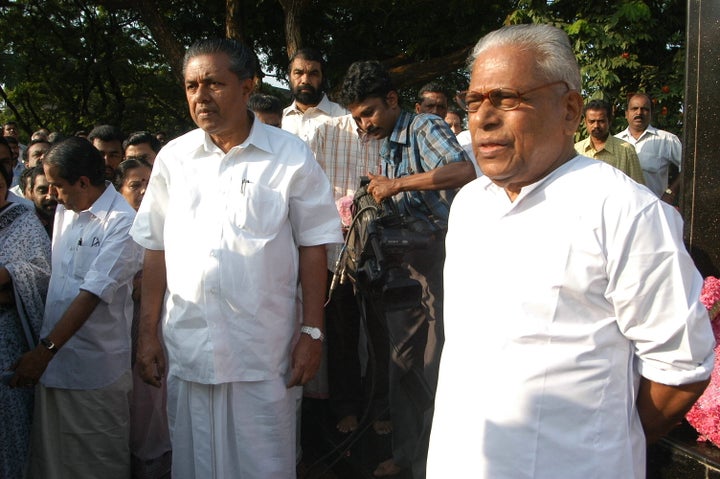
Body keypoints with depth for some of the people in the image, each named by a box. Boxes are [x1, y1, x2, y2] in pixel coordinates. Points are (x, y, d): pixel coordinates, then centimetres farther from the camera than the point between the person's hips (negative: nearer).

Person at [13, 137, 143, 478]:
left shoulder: (122, 223, -15)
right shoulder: (64, 211, 9)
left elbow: (93, 293, -20)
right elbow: (55, 274, 14)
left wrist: (46, 348, -22)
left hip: (96, 368, -7)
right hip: (53, 360, 7)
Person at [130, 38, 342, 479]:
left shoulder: (291, 156, -4)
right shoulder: (173, 157, 5)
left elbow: (313, 246, -2)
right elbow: (156, 249, 8)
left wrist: (312, 333, -5)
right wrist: (148, 333, 6)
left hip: (264, 352, -2)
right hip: (187, 347, 3)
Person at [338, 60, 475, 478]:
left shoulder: (425, 128, -10)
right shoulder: (387, 146, 16)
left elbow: (464, 171, -29)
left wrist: (397, 184, -24)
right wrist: (378, 195, 3)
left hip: (439, 251, -8)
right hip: (404, 258, 8)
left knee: (438, 366, 0)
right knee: (402, 360, 14)